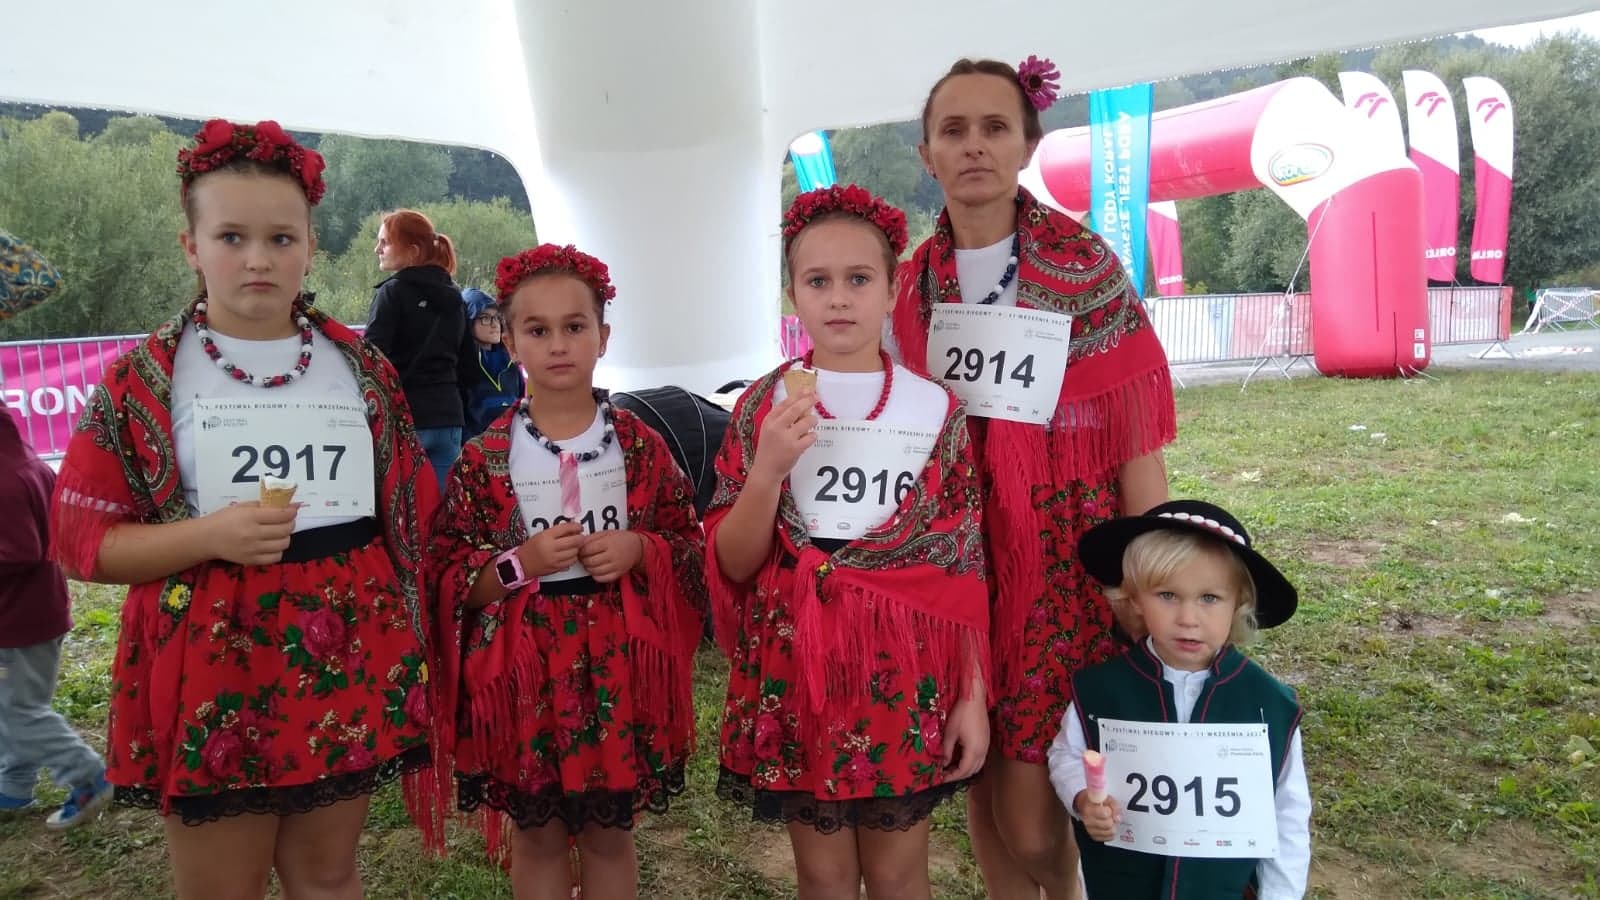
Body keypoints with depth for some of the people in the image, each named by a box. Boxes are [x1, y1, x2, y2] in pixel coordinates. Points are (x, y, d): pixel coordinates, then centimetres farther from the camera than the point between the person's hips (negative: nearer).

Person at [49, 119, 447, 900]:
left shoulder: (361, 368, 4)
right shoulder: (143, 378, -4)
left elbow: (410, 515, 9)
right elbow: (81, 538, -3)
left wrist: (415, 648, 7)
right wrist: (210, 535, -19)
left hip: (351, 659, 2)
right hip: (210, 671, -2)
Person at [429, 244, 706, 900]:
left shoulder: (639, 444, -2)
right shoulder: (485, 455, -5)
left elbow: (690, 544, 4)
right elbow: (448, 575, -3)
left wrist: (638, 551, -15)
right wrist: (521, 563, -19)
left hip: (617, 659, 1)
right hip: (523, 663, 0)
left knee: (610, 831, 16)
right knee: (537, 834, 15)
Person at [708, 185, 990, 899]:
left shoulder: (935, 409, -2)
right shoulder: (764, 406, -2)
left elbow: (965, 564, 1)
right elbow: (733, 564, -4)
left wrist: (973, 695, 0)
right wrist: (767, 467, -20)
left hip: (906, 675, 0)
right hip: (797, 669, 1)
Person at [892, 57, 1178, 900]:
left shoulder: (1084, 264, -7)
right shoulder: (913, 283, 4)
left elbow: (1135, 437, -7)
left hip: (1062, 546, -3)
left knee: (1029, 806, -2)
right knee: (977, 780, 12)